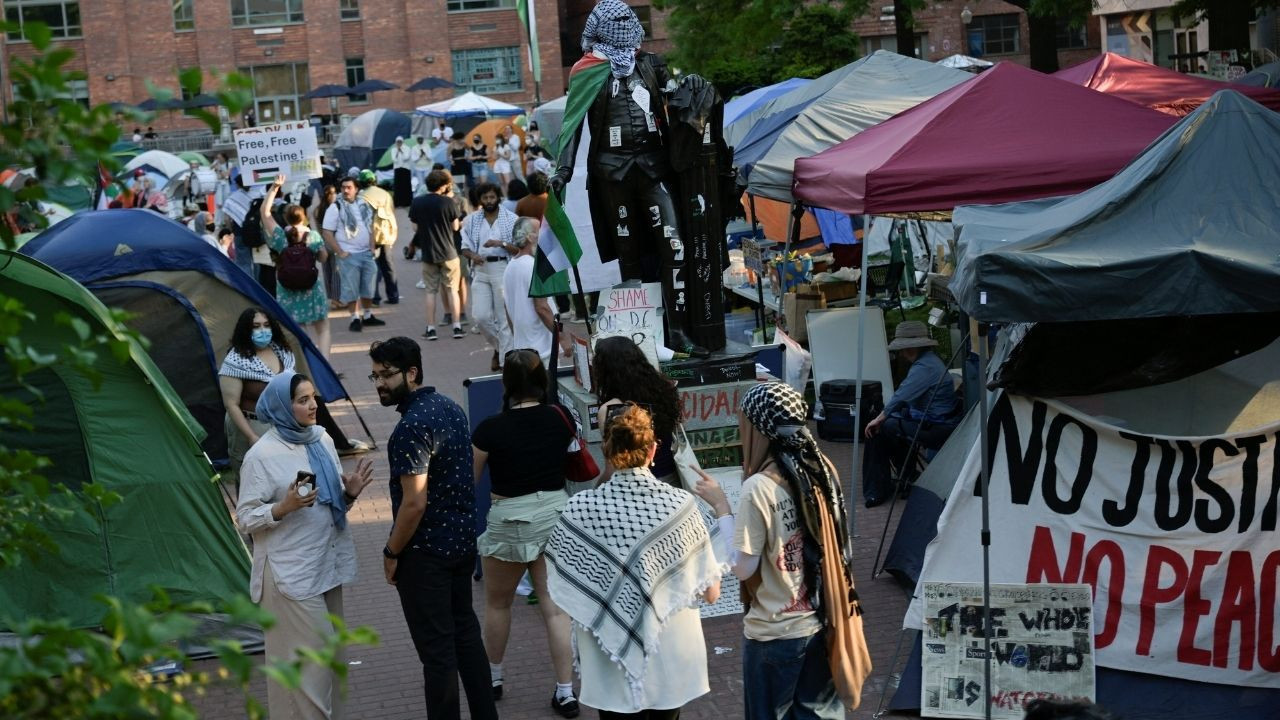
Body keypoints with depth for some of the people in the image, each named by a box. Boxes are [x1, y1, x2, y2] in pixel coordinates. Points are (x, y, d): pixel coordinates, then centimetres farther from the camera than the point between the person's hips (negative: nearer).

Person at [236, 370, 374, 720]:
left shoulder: (322, 440, 6)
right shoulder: (262, 455, -13)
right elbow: (245, 518, -11)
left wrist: (349, 493, -6)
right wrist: (284, 507, -25)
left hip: (327, 563, 7)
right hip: (291, 571, -7)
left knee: (330, 651, 13)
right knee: (309, 654, -6)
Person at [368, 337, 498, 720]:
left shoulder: (411, 429, -22)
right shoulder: (451, 407, 6)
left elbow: (414, 504, -24)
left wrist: (392, 552, -11)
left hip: (425, 552, -9)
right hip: (463, 539, 9)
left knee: (436, 649, 1)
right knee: (466, 631, 19)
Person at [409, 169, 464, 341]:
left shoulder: (417, 202, -2)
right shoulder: (448, 201, -10)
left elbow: (415, 228, 3)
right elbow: (455, 227, -1)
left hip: (428, 253, 2)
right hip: (448, 252, -2)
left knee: (431, 291, 9)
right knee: (452, 289, 7)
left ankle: (431, 328, 7)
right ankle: (457, 327, 5)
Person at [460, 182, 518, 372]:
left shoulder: (511, 219, -3)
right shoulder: (471, 220, 7)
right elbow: (465, 247, 10)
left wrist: (501, 244, -20)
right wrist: (473, 255, -10)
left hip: (503, 269, -3)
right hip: (481, 270, 3)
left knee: (504, 318, -2)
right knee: (480, 316, -1)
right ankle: (499, 346, 25)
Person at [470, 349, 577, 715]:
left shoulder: (491, 429, -16)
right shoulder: (559, 419, -4)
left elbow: (469, 481, -4)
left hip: (510, 520, -3)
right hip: (556, 512, 3)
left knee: (497, 603, 19)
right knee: (556, 607, 7)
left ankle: (493, 676, 35)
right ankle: (566, 692, 7)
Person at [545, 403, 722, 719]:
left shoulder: (580, 510, -13)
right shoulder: (681, 504, -11)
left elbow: (561, 592, -5)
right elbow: (710, 592, -5)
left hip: (613, 669, -1)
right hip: (672, 665, 1)